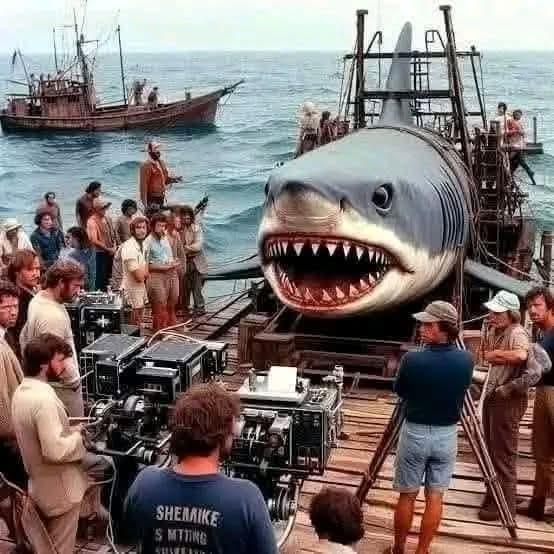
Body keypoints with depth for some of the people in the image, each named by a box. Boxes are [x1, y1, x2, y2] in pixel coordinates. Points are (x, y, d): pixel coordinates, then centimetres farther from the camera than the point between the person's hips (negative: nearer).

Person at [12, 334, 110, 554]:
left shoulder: (22, 391, 2)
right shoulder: (44, 399, -31)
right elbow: (56, 450, -34)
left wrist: (68, 430, 4)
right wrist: (77, 435, -16)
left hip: (41, 482, 9)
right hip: (59, 489, -9)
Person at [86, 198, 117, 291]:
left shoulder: (107, 218, 9)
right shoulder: (92, 221, -14)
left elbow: (112, 233, 18)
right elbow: (94, 241, -20)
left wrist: (114, 246, 1)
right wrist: (107, 249, -14)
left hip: (111, 252, 7)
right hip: (100, 253, -7)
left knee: (109, 276, 14)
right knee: (100, 277, -3)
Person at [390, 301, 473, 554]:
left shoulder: (412, 360, -19)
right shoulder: (466, 360, -9)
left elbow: (399, 391, -1)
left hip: (415, 432, -2)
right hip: (447, 435, 2)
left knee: (407, 496, 11)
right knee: (435, 497, 12)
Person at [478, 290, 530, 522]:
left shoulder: (517, 333, -19)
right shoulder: (494, 332, 8)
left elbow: (521, 355, -39)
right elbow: (485, 356, 17)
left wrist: (495, 354, -24)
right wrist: (487, 333, 1)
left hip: (508, 399, -9)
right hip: (492, 395, 9)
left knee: (504, 454, -3)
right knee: (491, 450, 18)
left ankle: (505, 505, 7)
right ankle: (493, 497, 32)